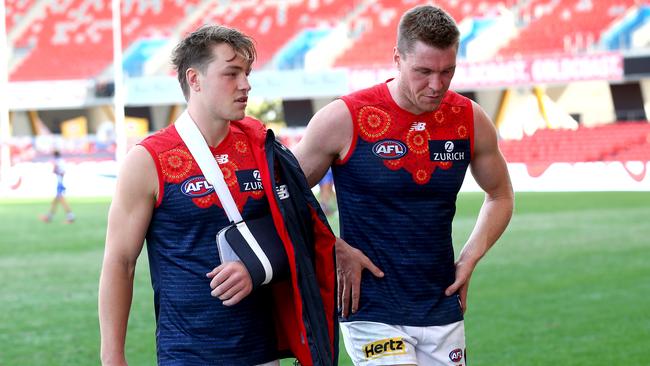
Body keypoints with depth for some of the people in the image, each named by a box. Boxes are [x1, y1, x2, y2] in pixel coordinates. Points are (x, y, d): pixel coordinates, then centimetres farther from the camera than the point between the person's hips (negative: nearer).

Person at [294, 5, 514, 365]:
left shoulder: (470, 120, 2)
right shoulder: (345, 119, -10)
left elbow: (500, 195, 19)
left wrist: (470, 257, 6)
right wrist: (337, 252, -10)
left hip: (443, 312, 5)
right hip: (372, 312, -4)